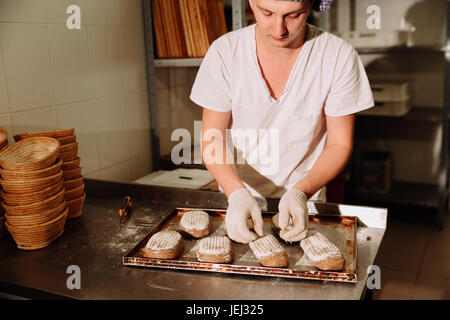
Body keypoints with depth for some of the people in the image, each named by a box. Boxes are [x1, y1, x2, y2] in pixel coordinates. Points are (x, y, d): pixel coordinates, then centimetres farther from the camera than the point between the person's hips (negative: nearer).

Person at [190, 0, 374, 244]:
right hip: (236, 200, 1)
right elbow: (212, 138, -8)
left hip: (303, 204, 0)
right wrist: (237, 193, -24)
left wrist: (300, 192, -24)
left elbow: (339, 144, -8)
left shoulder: (340, 57, -13)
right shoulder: (225, 52, -11)